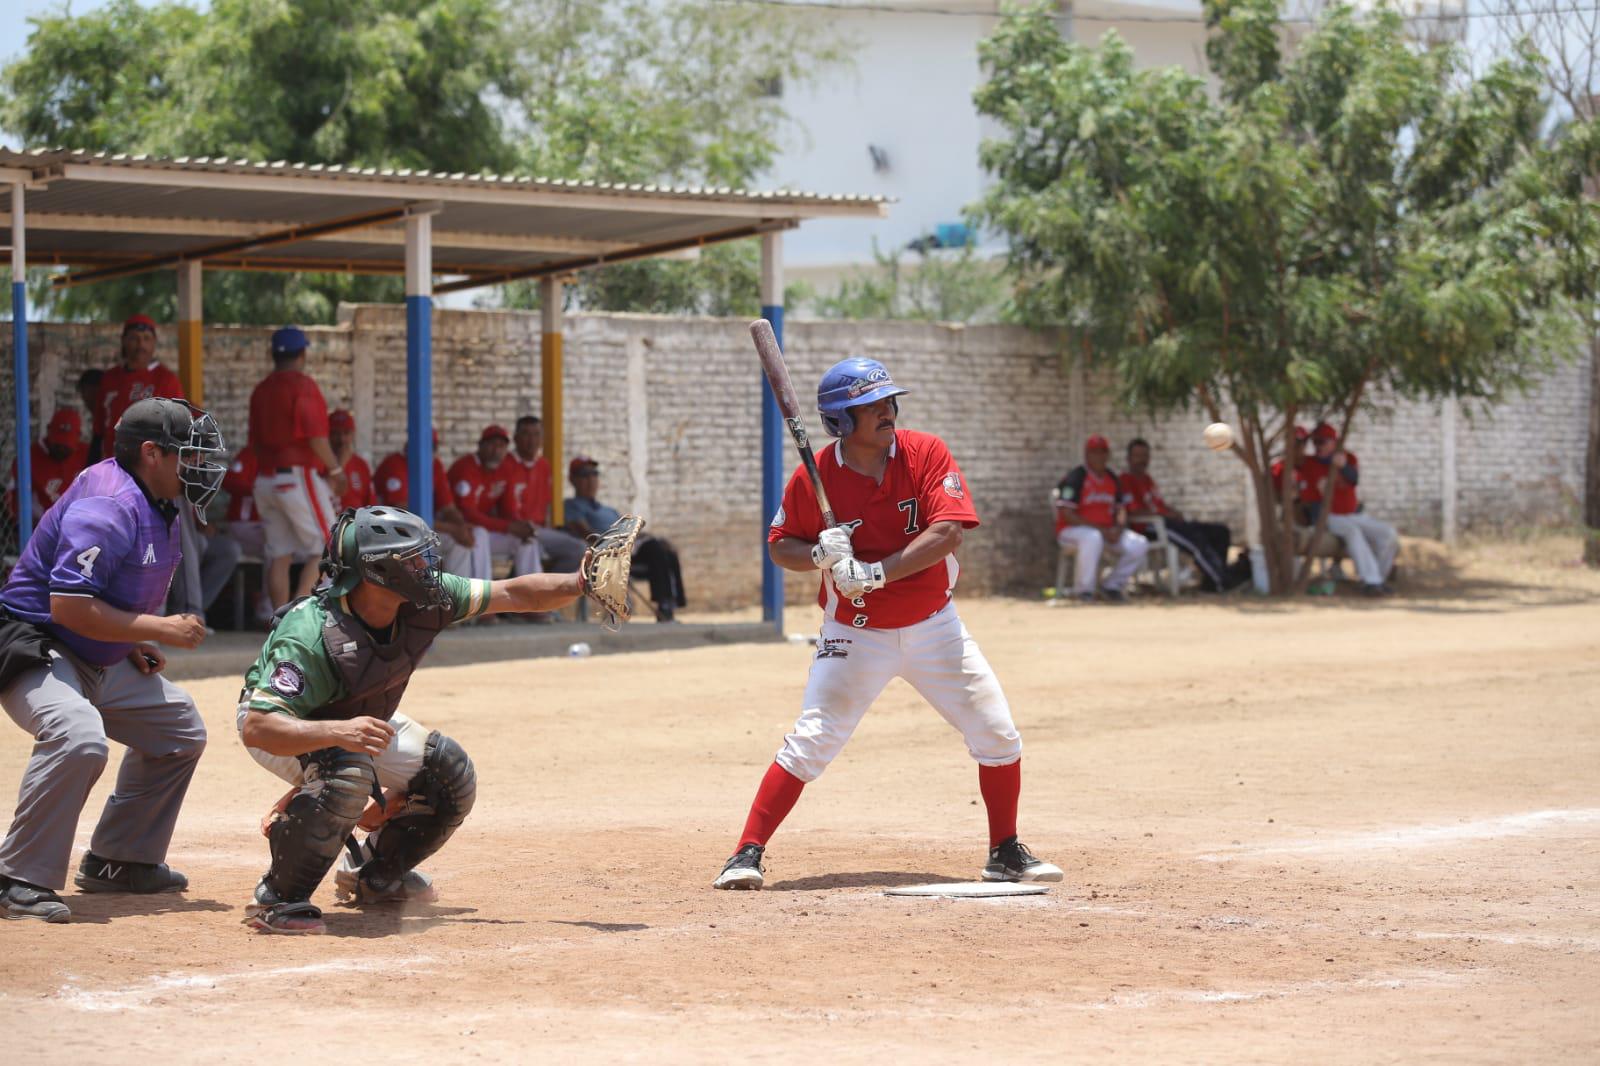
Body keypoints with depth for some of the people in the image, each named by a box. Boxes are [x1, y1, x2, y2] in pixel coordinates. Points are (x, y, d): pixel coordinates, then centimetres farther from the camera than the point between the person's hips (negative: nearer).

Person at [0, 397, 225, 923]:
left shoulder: (159, 507, 8)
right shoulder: (109, 506, -24)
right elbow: (69, 605, -30)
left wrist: (135, 642, 6)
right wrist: (159, 629, -23)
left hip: (102, 662, 11)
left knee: (180, 729, 17)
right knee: (79, 736, -35)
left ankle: (119, 861, 25)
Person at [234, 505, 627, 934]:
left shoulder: (419, 602, -22)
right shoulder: (312, 635, -41)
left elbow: (513, 594, -14)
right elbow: (256, 729, -47)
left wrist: (580, 583, -27)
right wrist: (336, 732, -61)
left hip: (360, 720, 7)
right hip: (283, 728, -7)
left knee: (452, 776, 0)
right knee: (348, 773, -37)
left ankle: (374, 874, 23)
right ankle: (278, 898, -22)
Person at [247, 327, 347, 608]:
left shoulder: (261, 390, 14)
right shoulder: (302, 385, -9)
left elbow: (255, 441, 17)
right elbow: (316, 436, -16)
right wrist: (335, 470, -6)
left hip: (265, 478, 7)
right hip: (299, 476, -7)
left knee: (279, 555, 7)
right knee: (325, 548, -3)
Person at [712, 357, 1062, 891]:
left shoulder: (927, 454, -11)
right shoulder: (814, 477, -12)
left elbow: (947, 531, -21)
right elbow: (779, 545, 0)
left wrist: (872, 573, -30)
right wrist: (820, 555, -24)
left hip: (933, 626, 2)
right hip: (855, 635, -2)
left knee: (998, 735, 0)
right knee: (811, 741, -14)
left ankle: (1005, 853, 18)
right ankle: (747, 854, -8)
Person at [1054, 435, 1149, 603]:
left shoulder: (1111, 478, 10)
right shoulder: (1075, 477, -13)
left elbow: (1120, 509, 15)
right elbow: (1066, 514, -19)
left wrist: (1118, 529, -9)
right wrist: (1100, 529, -22)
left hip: (1107, 530, 7)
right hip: (1072, 530, -7)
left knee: (1139, 545, -10)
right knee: (1092, 538, -41)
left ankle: (1112, 585, 5)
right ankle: (1083, 589, -23)